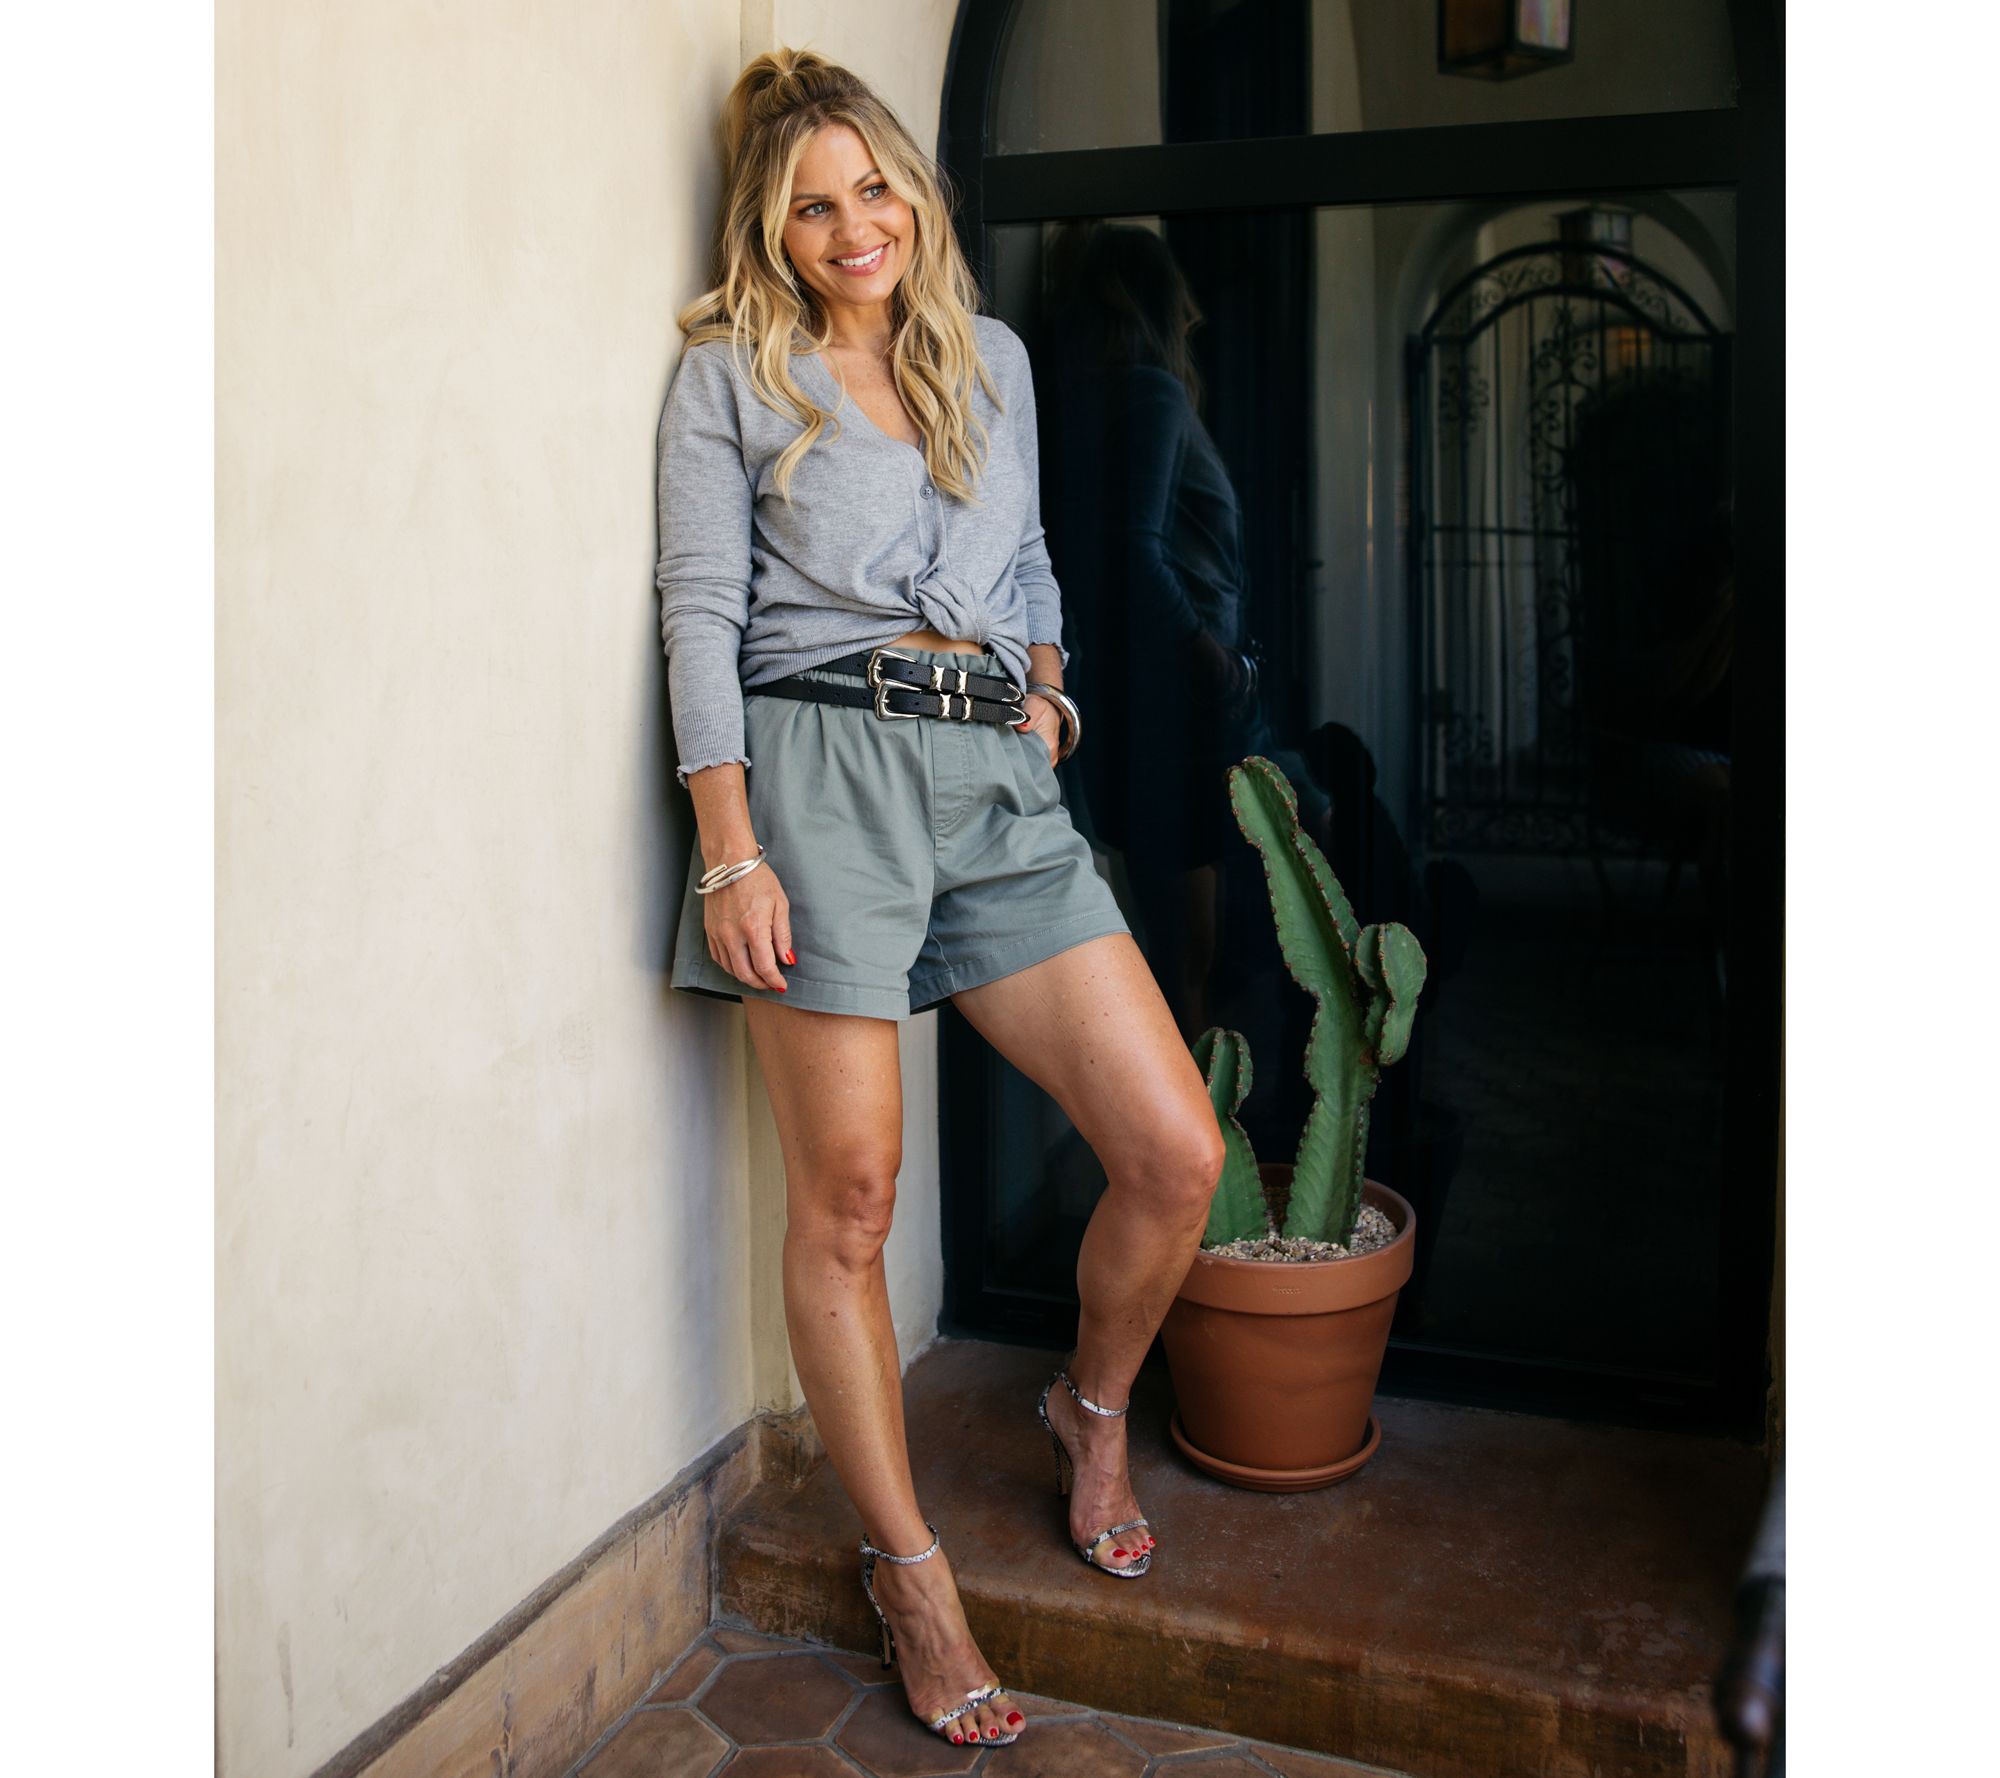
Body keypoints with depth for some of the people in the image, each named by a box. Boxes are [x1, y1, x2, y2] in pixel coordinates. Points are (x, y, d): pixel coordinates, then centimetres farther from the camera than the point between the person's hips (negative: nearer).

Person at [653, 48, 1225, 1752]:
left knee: (1179, 1153, -3)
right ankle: (912, 1571, 16)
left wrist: (1050, 685, 10)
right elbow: (702, 612, -1)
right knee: (847, 1197, -2)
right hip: (824, 769, -4)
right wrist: (729, 850, -11)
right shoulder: (729, 372, 7)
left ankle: (1093, 1407, 27)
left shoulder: (995, 356, 20)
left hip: (1004, 779, 4)